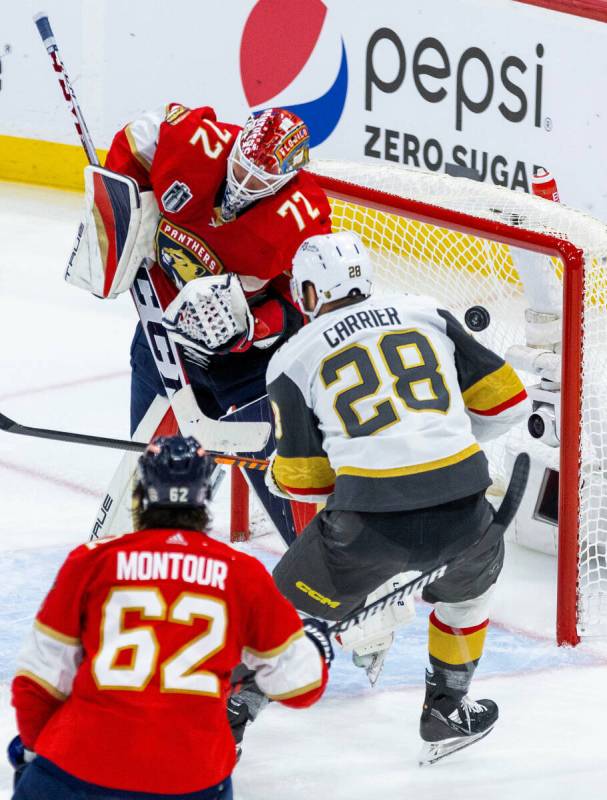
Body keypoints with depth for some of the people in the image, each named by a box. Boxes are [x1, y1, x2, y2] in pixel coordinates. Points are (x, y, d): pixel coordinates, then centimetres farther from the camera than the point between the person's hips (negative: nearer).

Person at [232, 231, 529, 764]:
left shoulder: (294, 360, 9)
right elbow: (505, 399, 17)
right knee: (472, 576, 36)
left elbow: (304, 480, 10)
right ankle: (447, 714, 40)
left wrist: (276, 475, 34)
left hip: (367, 522, -2)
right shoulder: (427, 316, 15)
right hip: (460, 513, 2)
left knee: (286, 608, 21)